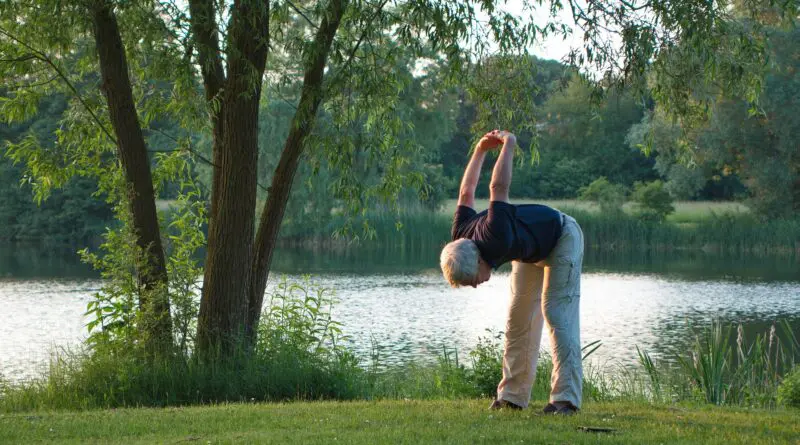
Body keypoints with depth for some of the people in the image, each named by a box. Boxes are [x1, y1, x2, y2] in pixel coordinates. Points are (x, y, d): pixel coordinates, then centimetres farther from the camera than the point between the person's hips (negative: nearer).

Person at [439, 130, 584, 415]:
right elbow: (466, 194, -4)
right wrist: (480, 150, 2)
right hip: (530, 250, 8)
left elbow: (498, 188, -39)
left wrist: (508, 145, -24)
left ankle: (566, 398, -22)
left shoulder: (494, 238, -43)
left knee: (557, 314, -17)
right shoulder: (460, 240, -20)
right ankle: (513, 396, 4)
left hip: (561, 238, -8)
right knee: (519, 319, 3)